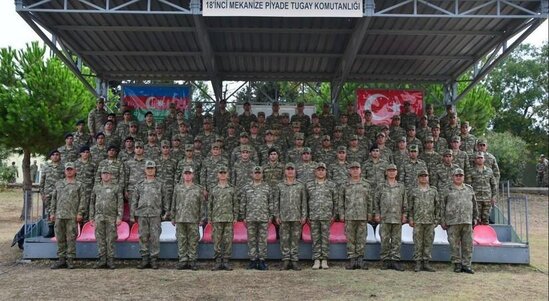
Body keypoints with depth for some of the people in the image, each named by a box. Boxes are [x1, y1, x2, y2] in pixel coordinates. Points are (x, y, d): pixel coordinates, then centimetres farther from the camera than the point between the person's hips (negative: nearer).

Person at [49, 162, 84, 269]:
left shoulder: (78, 185, 6)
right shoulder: (58, 184, 15)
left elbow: (81, 200, 0)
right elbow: (54, 199, 15)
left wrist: (79, 213, -8)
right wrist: (52, 213, 9)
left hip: (72, 216, -3)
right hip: (59, 215, 3)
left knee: (71, 238, -2)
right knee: (60, 238, 6)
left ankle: (70, 260, 4)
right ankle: (61, 259, 13)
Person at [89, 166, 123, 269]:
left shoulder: (116, 188, 4)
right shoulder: (96, 188, 11)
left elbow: (120, 203, -1)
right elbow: (92, 203, 13)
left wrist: (119, 217, -9)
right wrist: (91, 217, 7)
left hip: (111, 218, -2)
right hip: (99, 217, 2)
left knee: (110, 240, 0)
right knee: (100, 239, 4)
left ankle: (110, 261, 5)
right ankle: (102, 260, 10)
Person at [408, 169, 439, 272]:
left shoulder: (433, 191, 10)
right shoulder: (413, 191, 6)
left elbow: (437, 206, 10)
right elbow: (410, 206, 5)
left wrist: (436, 219, 3)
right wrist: (410, 219, -2)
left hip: (430, 221, 2)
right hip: (417, 221, -2)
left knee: (428, 242, 4)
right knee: (418, 242, 0)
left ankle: (426, 262, 11)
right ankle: (418, 263, 5)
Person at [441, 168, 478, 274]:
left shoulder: (469, 189, 15)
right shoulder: (448, 190, 5)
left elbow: (474, 205, 20)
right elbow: (443, 207, 5)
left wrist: (475, 218, 14)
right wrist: (443, 221, 1)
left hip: (467, 222, 3)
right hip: (453, 222, -2)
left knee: (468, 245, 3)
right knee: (454, 245, 0)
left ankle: (466, 265, 10)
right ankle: (457, 264, 10)